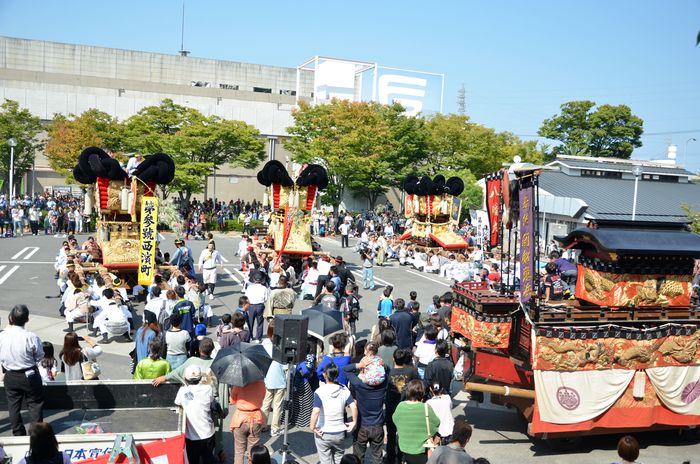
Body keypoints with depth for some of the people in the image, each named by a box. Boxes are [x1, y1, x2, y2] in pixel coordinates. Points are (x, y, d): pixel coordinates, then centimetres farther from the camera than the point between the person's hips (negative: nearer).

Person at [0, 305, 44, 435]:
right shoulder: (31, 337, -24)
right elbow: (39, 357, -10)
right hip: (30, 375, -3)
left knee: (13, 405, 17)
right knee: (34, 404, 12)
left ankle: (18, 433, 27)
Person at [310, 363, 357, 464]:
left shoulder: (320, 391, -15)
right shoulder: (344, 390, -5)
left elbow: (316, 411, -26)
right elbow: (353, 407, -14)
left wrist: (312, 427, -14)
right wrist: (354, 422, -1)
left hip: (323, 434, -2)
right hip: (340, 433, 3)